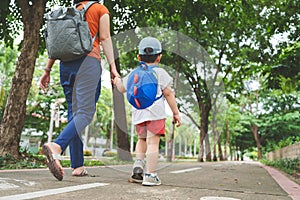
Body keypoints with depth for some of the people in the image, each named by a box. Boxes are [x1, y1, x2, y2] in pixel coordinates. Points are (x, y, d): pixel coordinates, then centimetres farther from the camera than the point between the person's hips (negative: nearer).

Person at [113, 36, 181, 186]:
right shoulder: (159, 73, 4)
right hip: (155, 112, -4)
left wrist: (117, 81, 52)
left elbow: (122, 88, 31)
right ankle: (150, 175, -6)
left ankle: (138, 163, 6)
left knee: (142, 139, 23)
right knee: (153, 142, -5)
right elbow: (168, 94, 1)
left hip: (138, 113, 5)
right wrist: (175, 112, 6)